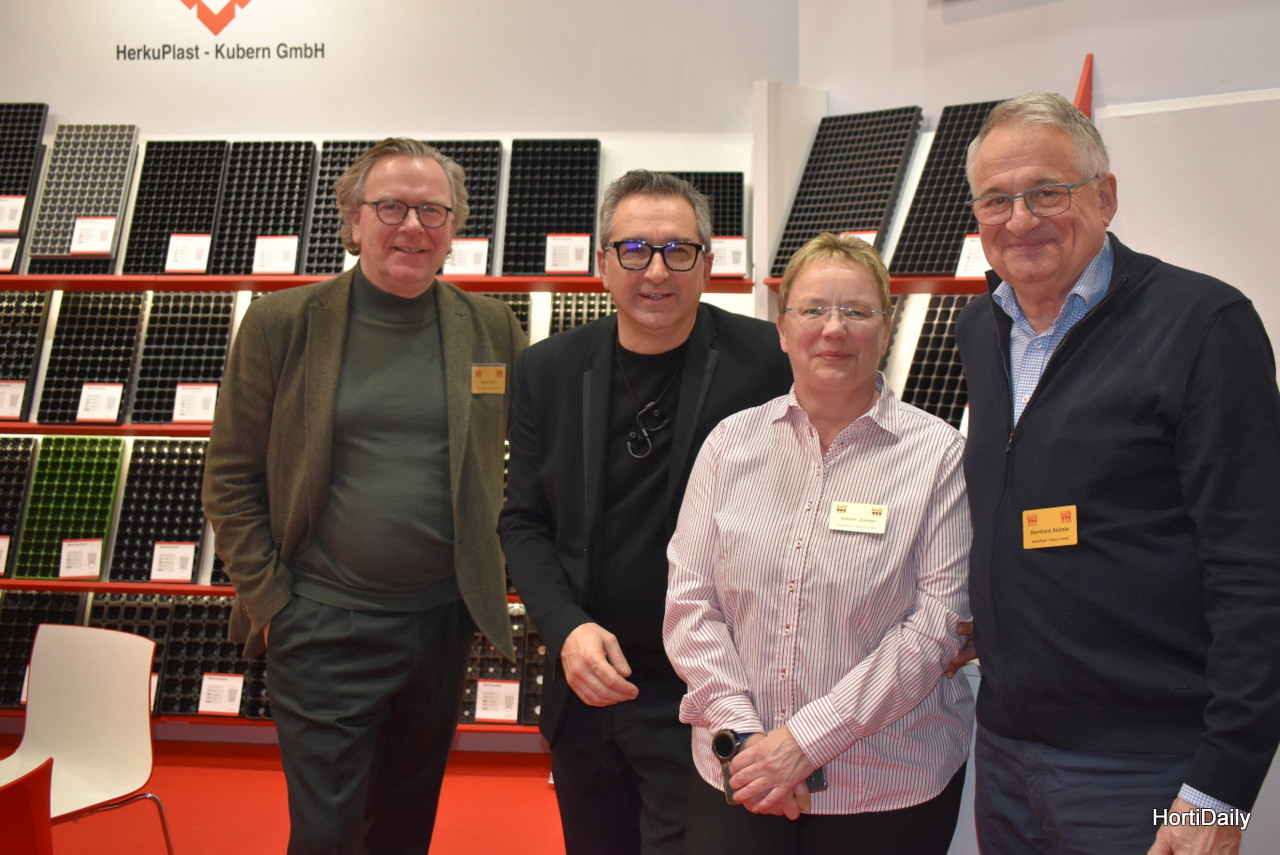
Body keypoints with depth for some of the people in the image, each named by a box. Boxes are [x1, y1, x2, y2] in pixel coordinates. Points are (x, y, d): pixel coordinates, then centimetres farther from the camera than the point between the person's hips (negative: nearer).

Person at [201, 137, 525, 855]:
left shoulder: (494, 328, 0)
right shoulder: (281, 323, -4)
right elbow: (231, 478, -1)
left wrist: (515, 565, 0)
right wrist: (266, 600, -5)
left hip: (445, 623, 3)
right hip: (325, 628, -2)